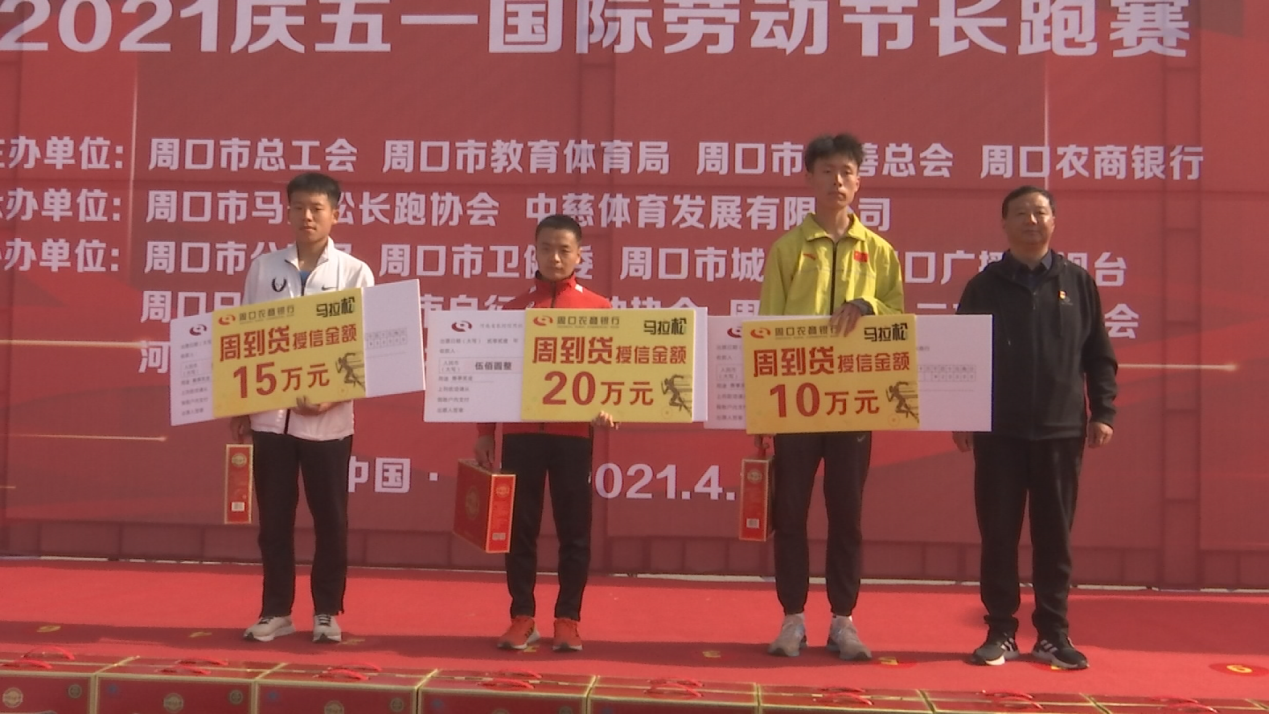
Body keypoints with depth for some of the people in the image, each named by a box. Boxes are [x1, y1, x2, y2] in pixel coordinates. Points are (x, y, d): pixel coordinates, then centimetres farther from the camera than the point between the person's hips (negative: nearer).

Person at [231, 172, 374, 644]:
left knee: (329, 518, 6)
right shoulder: (263, 268, 7)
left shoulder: (355, 274, 0)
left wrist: (334, 395, -14)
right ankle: (276, 609, 20)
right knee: (274, 517, 8)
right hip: (270, 413, 2)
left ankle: (327, 612, 18)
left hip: (327, 417, -2)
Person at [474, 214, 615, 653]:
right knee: (519, 527, 5)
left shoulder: (597, 307, 5)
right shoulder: (515, 307, 9)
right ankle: (522, 618, 15)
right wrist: (484, 432, 6)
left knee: (573, 529, 4)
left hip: (573, 432, -1)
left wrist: (606, 406, -16)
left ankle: (568, 621, 13)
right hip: (520, 432, 2)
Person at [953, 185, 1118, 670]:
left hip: (1061, 430, 1)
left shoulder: (1077, 282, 6)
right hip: (998, 431, 0)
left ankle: (1053, 634, 15)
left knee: (1054, 535, 6)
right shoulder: (984, 286, 5)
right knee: (998, 534, 2)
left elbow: (1099, 355, 7)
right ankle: (1001, 632, 11)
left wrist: (1103, 412, 0)